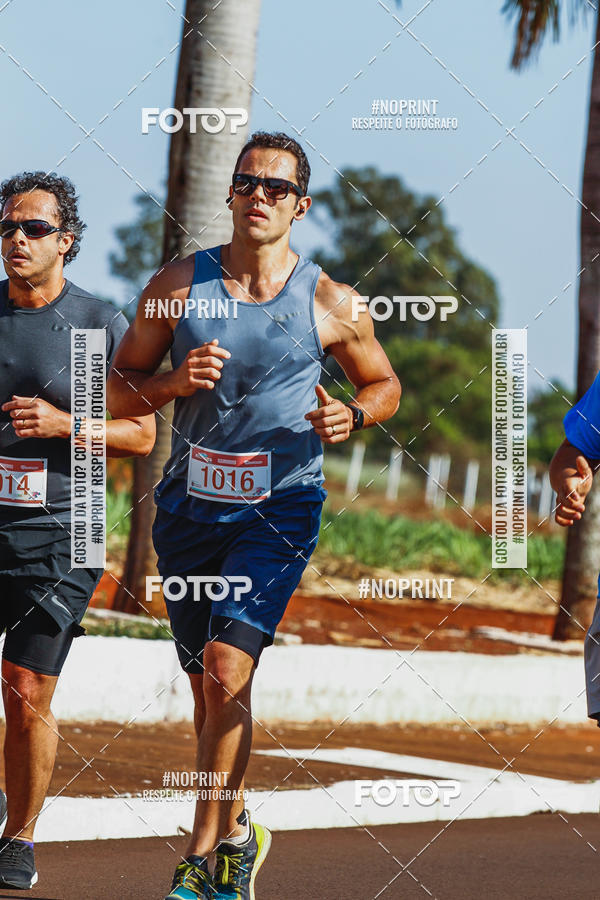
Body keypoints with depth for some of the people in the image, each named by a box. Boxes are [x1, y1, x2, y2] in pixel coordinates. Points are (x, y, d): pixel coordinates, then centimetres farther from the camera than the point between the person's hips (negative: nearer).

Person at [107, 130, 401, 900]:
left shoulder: (330, 304, -3)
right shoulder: (178, 287, 0)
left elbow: (384, 383, 12)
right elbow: (119, 388, 5)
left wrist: (352, 416, -10)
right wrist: (175, 382, -15)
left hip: (279, 511, -3)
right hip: (190, 506, 3)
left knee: (227, 669, -18)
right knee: (208, 686, 12)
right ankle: (235, 835, 32)